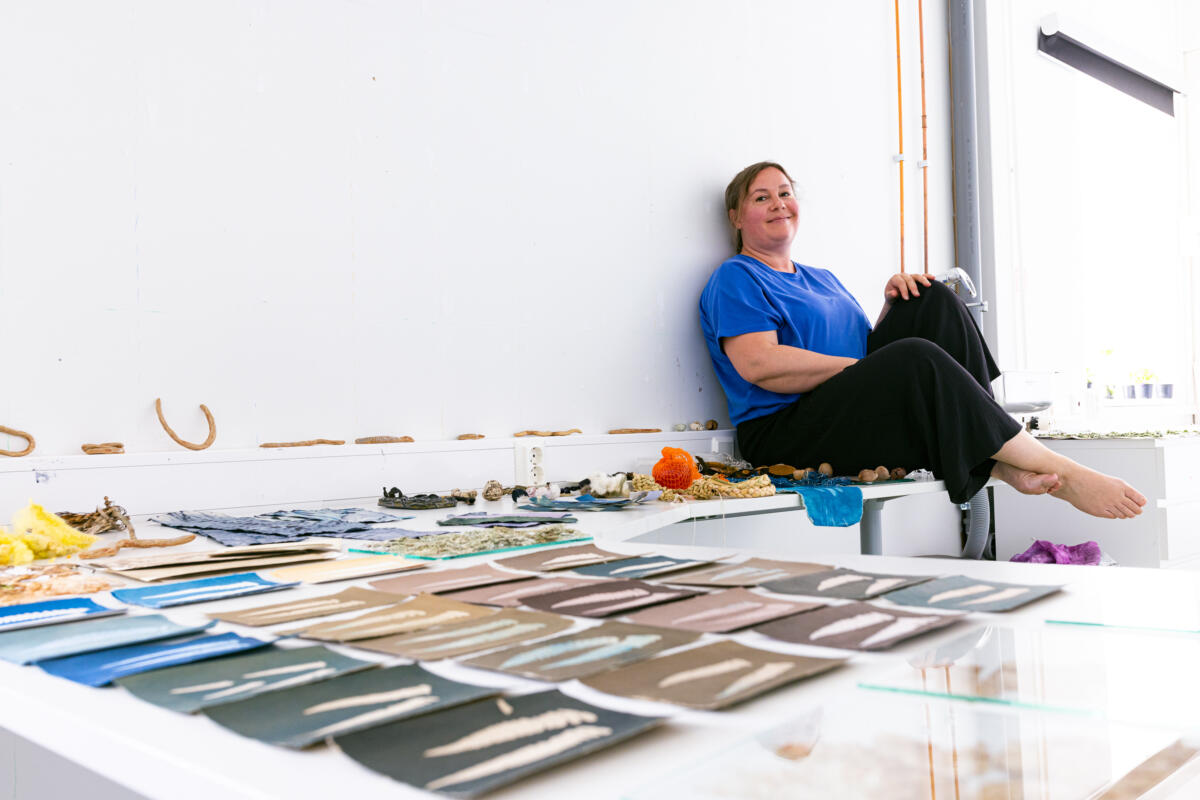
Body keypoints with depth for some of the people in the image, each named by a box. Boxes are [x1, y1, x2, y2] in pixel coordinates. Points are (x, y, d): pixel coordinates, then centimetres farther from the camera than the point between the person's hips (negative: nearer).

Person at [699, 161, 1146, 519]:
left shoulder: (823, 280, 27)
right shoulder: (735, 280, 1)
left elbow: (868, 348, 21)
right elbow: (759, 365, -16)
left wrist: (893, 308, 2)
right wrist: (858, 368, -15)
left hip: (859, 413, 8)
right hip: (785, 434, -8)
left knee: (932, 299, -7)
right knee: (917, 358, -30)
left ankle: (999, 462, -19)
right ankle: (1057, 472, -20)